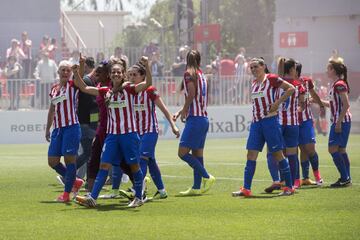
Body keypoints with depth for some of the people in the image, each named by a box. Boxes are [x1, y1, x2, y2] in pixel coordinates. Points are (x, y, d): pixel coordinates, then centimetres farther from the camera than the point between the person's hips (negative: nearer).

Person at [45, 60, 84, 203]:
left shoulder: (73, 86, 0)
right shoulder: (53, 89, 16)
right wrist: (48, 129, 24)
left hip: (71, 127, -7)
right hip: (57, 129, 7)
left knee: (69, 159, -8)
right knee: (52, 161, 5)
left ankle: (67, 193, -2)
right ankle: (75, 182, 22)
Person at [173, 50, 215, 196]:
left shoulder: (189, 74, -8)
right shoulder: (202, 75, 15)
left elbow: (191, 94, -19)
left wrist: (183, 111, -6)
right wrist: (180, 112, 22)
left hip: (195, 118, -9)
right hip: (203, 118, 9)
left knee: (183, 152, -8)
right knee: (197, 154, 10)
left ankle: (207, 177, -9)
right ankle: (196, 187, 11)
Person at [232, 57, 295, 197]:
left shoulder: (271, 79, -6)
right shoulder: (254, 84, 14)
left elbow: (291, 88, -9)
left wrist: (278, 102, -14)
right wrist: (254, 118, 15)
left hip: (270, 120, -7)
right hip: (256, 122, 7)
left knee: (277, 154, -1)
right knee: (251, 155, -1)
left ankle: (289, 187, 8)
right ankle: (246, 189, -4)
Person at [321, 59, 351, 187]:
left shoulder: (339, 85, -14)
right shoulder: (335, 85, 16)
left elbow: (346, 104, -20)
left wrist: (339, 122, -22)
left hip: (342, 121, -10)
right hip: (337, 121, 10)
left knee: (333, 149, -13)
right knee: (341, 150, 12)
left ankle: (345, 178, -12)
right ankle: (346, 178, 14)